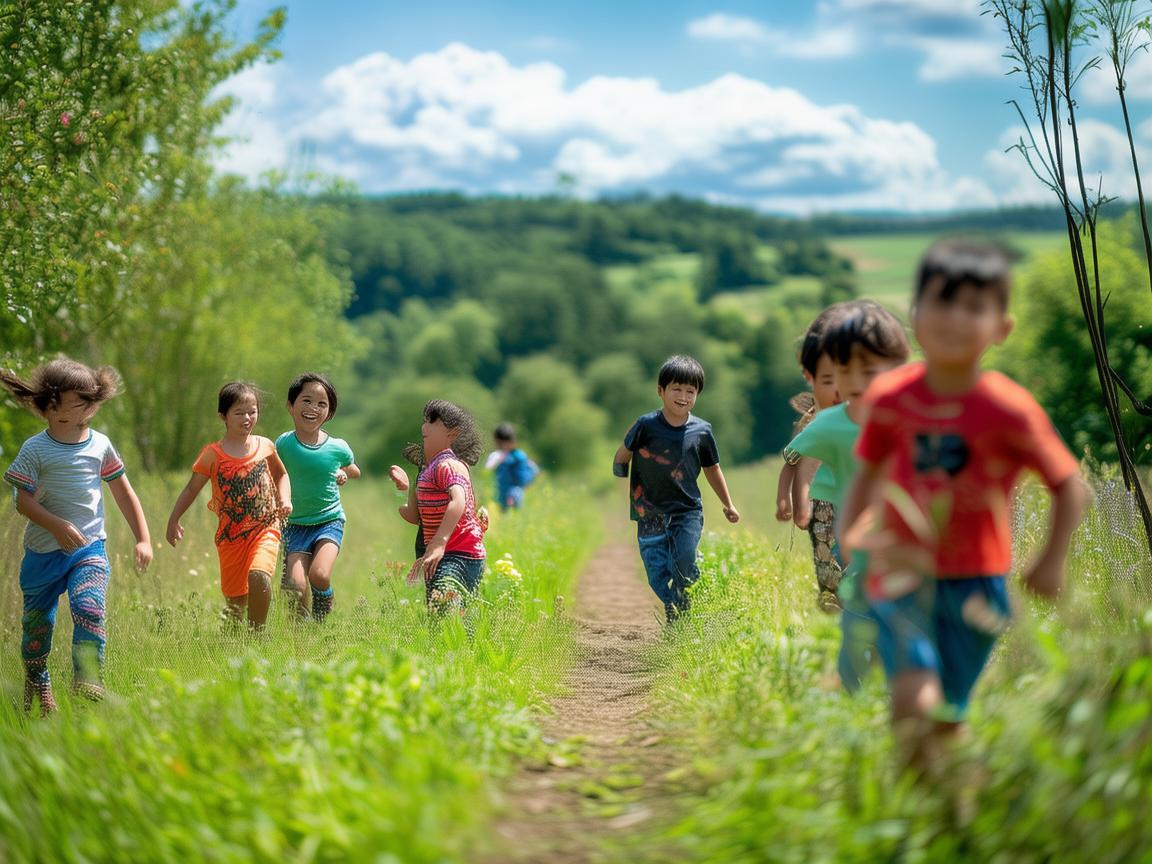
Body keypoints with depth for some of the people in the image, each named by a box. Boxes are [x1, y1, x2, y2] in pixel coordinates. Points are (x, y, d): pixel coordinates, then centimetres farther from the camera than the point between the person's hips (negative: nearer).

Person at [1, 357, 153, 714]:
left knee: (89, 608, -23)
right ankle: (37, 684, 36)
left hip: (89, 548, 1)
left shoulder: (100, 445, 3)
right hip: (43, 550, -1)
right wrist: (57, 526, -25)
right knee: (37, 621, 11)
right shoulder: (35, 449, -6)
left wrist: (143, 539, 7)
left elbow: (124, 493, 11)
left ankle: (88, 685, -22)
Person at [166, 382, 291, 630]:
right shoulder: (212, 455, -3)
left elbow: (281, 474, 20)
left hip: (265, 528, 0)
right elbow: (191, 489, 5)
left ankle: (257, 632, -10)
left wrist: (285, 499, 3)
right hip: (231, 534, 0)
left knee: (259, 575, -26)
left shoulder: (265, 446, 2)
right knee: (234, 598, 4)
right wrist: (173, 521, -2)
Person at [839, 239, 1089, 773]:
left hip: (975, 582, 0)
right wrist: (852, 533, -4)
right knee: (915, 699, -19)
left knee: (948, 715, 8)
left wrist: (1051, 563, -7)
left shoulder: (1010, 411, -11)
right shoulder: (890, 399, -4)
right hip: (903, 574, 1)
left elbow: (1070, 485, -1)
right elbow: (868, 473, 12)